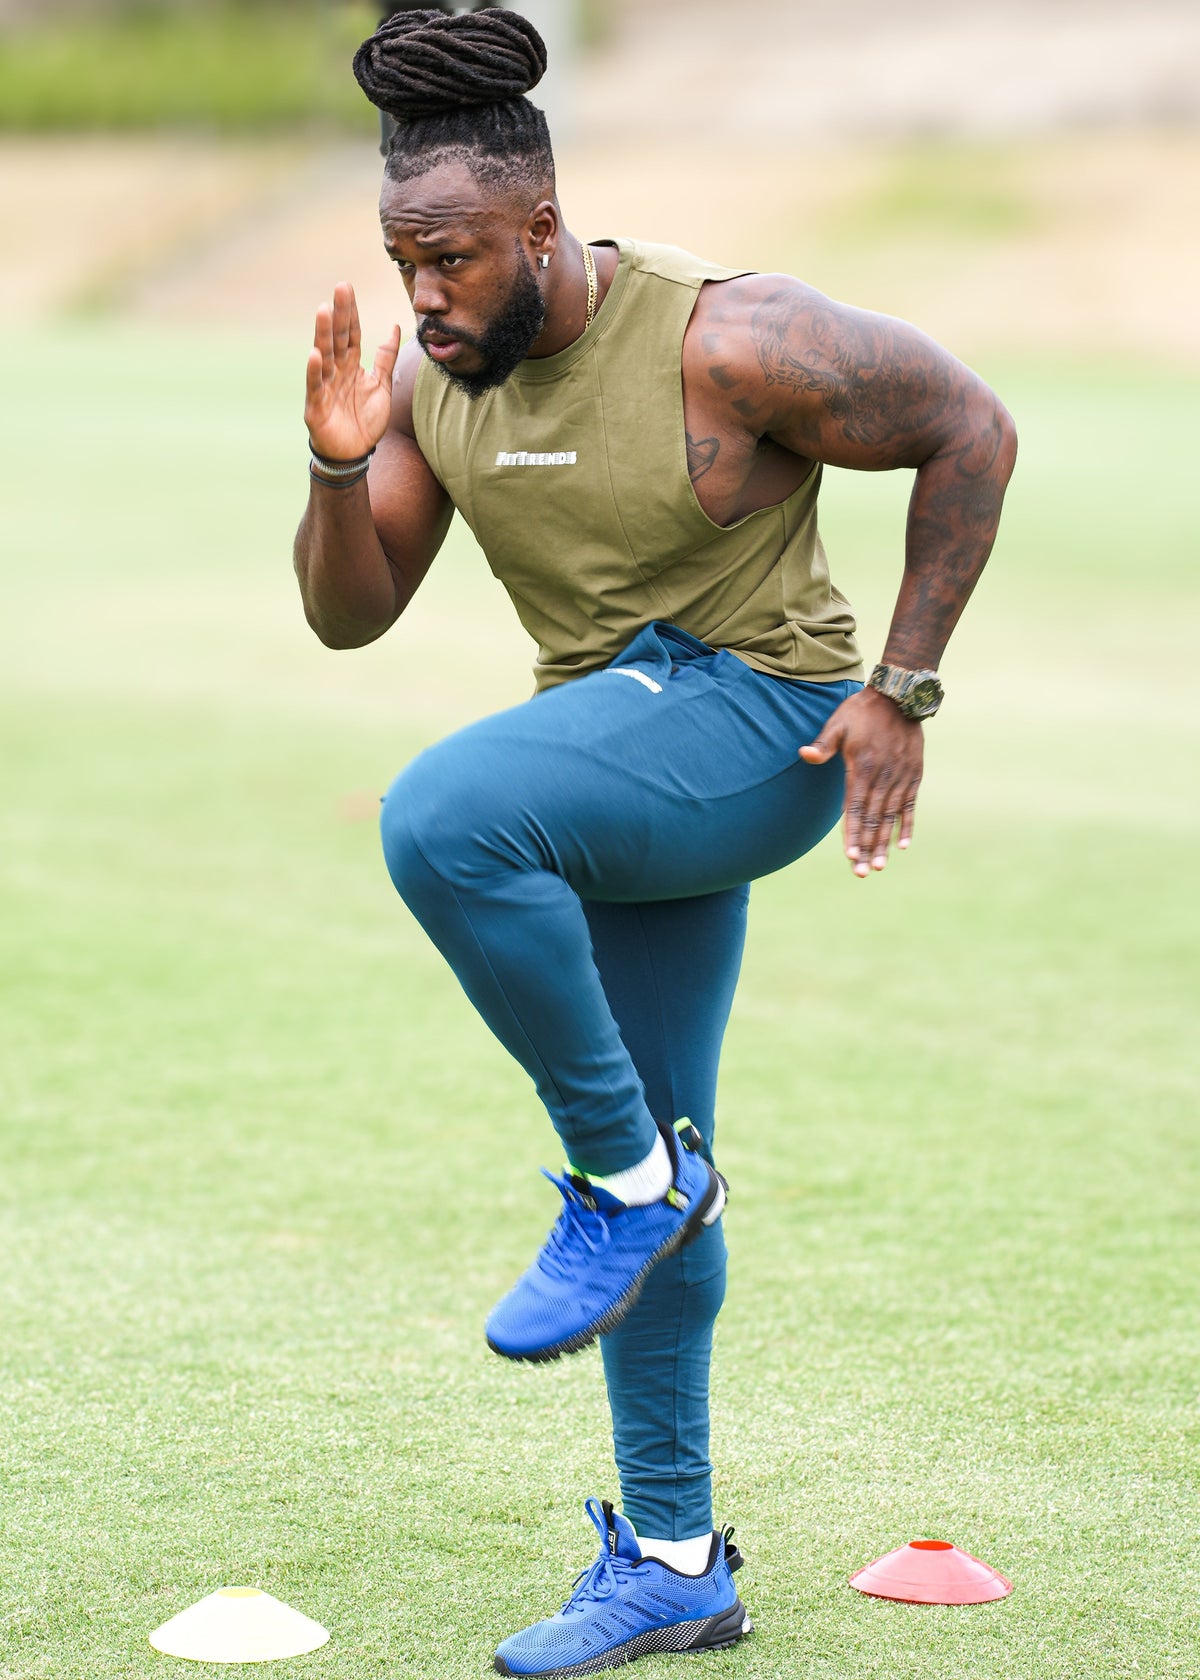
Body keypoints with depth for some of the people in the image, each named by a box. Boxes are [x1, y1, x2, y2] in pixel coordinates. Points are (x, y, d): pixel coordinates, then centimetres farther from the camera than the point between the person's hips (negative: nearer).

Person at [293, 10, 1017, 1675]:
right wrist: (340, 468, -16)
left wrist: (901, 688, -12)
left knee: (442, 818, -32)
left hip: (759, 723, -7)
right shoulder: (433, 378, -1)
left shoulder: (723, 344, -20)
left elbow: (972, 432, -10)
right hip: (618, 767, 8)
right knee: (651, 1150, 10)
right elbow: (348, 615, 5)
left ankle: (633, 1175, -13)